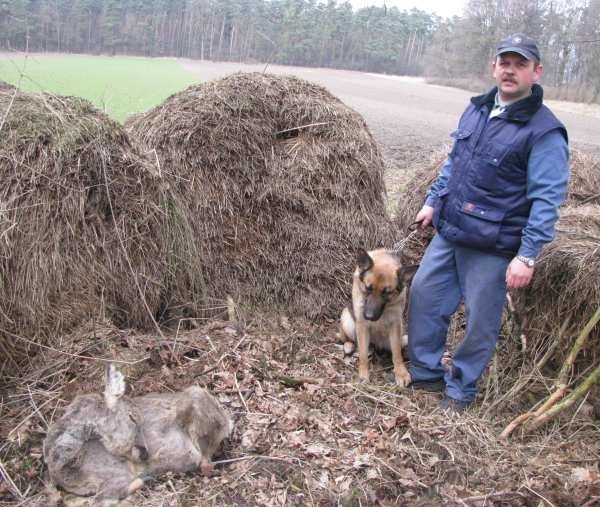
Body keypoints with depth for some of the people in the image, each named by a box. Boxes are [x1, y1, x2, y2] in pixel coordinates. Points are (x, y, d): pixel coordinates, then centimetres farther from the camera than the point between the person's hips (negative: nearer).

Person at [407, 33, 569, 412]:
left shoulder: (544, 131, -14)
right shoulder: (477, 109, 7)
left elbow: (546, 200, -17)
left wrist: (528, 256, -21)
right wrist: (433, 202, 17)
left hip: (492, 247, -7)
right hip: (448, 233, 7)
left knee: (480, 322, 6)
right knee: (424, 295, 13)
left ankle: (461, 390, 27)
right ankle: (425, 373, 31)